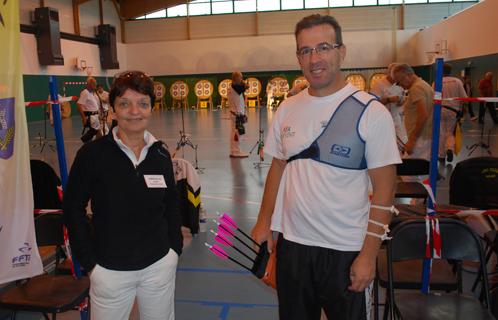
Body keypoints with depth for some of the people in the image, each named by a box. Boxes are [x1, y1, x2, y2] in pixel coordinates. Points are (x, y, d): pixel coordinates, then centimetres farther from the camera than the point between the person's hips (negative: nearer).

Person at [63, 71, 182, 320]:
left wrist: (174, 248, 4)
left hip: (160, 265, 3)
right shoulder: (92, 154, -12)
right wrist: (89, 262, -6)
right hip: (110, 269, -3)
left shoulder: (161, 154, -2)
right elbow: (73, 208, -6)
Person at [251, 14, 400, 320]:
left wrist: (369, 254, -13)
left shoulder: (370, 112, -11)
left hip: (347, 251, -4)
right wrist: (264, 223, 6)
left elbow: (384, 190, -11)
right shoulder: (287, 109, 2)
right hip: (292, 243, 4)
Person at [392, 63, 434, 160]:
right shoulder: (423, 84, 18)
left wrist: (412, 140, -21)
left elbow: (423, 115, -22)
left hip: (421, 138, -10)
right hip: (428, 136, 10)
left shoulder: (416, 88, -13)